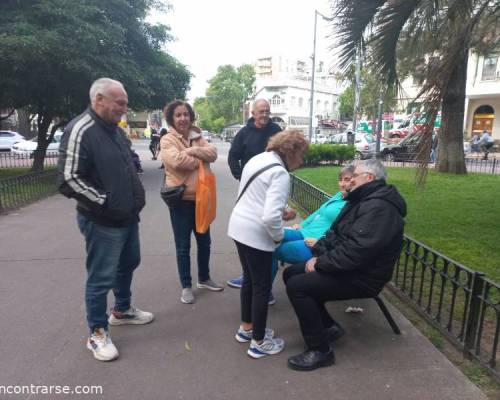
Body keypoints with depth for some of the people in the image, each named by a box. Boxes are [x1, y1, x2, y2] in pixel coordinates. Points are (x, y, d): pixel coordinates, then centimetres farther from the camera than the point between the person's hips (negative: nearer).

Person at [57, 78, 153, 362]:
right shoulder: (80, 131, -19)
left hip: (128, 217, 9)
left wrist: (136, 197, 9)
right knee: (101, 278, 4)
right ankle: (98, 333, 22)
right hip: (103, 222, -9)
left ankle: (122, 310, 44)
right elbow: (68, 180, -24)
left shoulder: (115, 130, 10)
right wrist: (105, 202, -21)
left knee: (129, 264, 22)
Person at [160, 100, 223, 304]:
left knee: (204, 241, 16)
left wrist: (193, 151, -19)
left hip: (200, 196, 6)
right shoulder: (167, 140, -7)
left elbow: (213, 153, -7)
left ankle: (204, 279, 35)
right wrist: (200, 160, -11)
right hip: (180, 198, -6)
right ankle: (186, 286, 18)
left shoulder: (197, 137, 9)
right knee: (183, 245, 4)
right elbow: (177, 161, -25)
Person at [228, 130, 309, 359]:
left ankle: (246, 329, 39)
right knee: (262, 287, 7)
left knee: (249, 279, 23)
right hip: (256, 234, -9)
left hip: (238, 226, 9)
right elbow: (270, 217, -28)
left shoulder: (257, 159, 9)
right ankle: (258, 343, 23)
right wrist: (279, 236, -9)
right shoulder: (280, 173, -18)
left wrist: (282, 210, 17)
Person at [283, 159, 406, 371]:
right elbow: (335, 233, 13)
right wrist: (318, 254, -4)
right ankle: (329, 326, 15)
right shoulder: (361, 200, 12)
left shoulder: (379, 208, -23)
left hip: (360, 277, -10)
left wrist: (320, 264, -20)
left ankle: (320, 350, -7)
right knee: (291, 273, 6)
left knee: (297, 286, -22)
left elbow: (356, 251, -31)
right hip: (344, 265, 11)